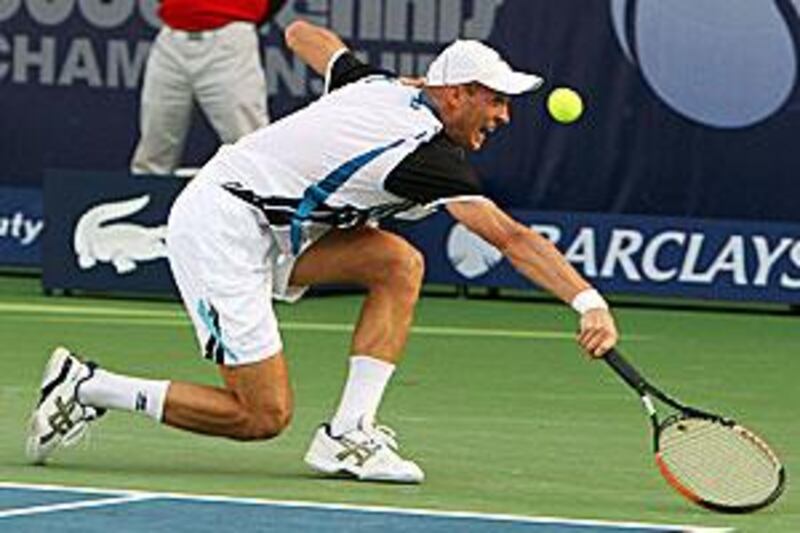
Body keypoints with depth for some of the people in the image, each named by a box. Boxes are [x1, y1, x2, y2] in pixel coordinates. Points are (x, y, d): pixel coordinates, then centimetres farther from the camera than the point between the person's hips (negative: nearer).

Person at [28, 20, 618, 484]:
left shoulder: (382, 87, 6)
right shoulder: (428, 153, -18)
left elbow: (302, 34, 24)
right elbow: (512, 238, -27)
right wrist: (589, 301, -33)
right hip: (219, 233, -10)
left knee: (399, 262, -2)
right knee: (264, 416, -8)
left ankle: (348, 435, -3)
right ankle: (88, 387, 2)